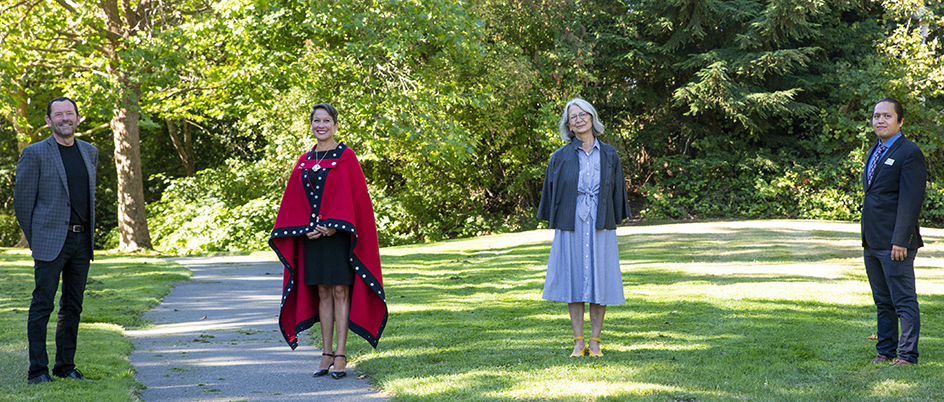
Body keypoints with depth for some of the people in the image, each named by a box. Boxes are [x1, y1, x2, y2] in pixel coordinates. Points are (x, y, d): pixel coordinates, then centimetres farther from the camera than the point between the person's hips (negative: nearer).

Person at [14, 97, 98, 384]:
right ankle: (37, 371, -1)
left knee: (73, 307, 9)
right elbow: (22, 201, -2)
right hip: (51, 242, -5)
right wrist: (35, 240, -1)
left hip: (82, 241, 5)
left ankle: (66, 366, 17)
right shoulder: (35, 154, -5)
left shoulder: (91, 153, 12)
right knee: (42, 305, -4)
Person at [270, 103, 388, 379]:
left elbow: (356, 196, -8)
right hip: (312, 233, 5)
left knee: (340, 292, -5)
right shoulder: (305, 161, 12)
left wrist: (334, 226, -16)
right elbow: (294, 200, 11)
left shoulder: (346, 157, -2)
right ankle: (327, 353, 11)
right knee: (322, 293, 7)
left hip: (339, 233, -5)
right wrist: (306, 227, -5)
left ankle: (341, 356, -3)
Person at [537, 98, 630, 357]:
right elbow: (551, 193, 6)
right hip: (570, 227, -1)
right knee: (574, 281, 2)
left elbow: (617, 191, 9)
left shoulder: (609, 155, 6)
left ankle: (595, 341, 9)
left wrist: (615, 223, 3)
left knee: (600, 284, 1)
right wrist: (554, 225, 1)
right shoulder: (560, 157, 3)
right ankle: (578, 342, 9)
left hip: (600, 228, 1)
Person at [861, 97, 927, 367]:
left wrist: (901, 241, -21)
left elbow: (911, 200, -16)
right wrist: (867, 238, 16)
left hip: (895, 244, -8)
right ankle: (885, 351, 21)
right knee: (883, 302, 14)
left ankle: (907, 355, 2)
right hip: (872, 242, 9)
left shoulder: (910, 153, -9)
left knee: (904, 301, -3)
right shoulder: (875, 152, 18)